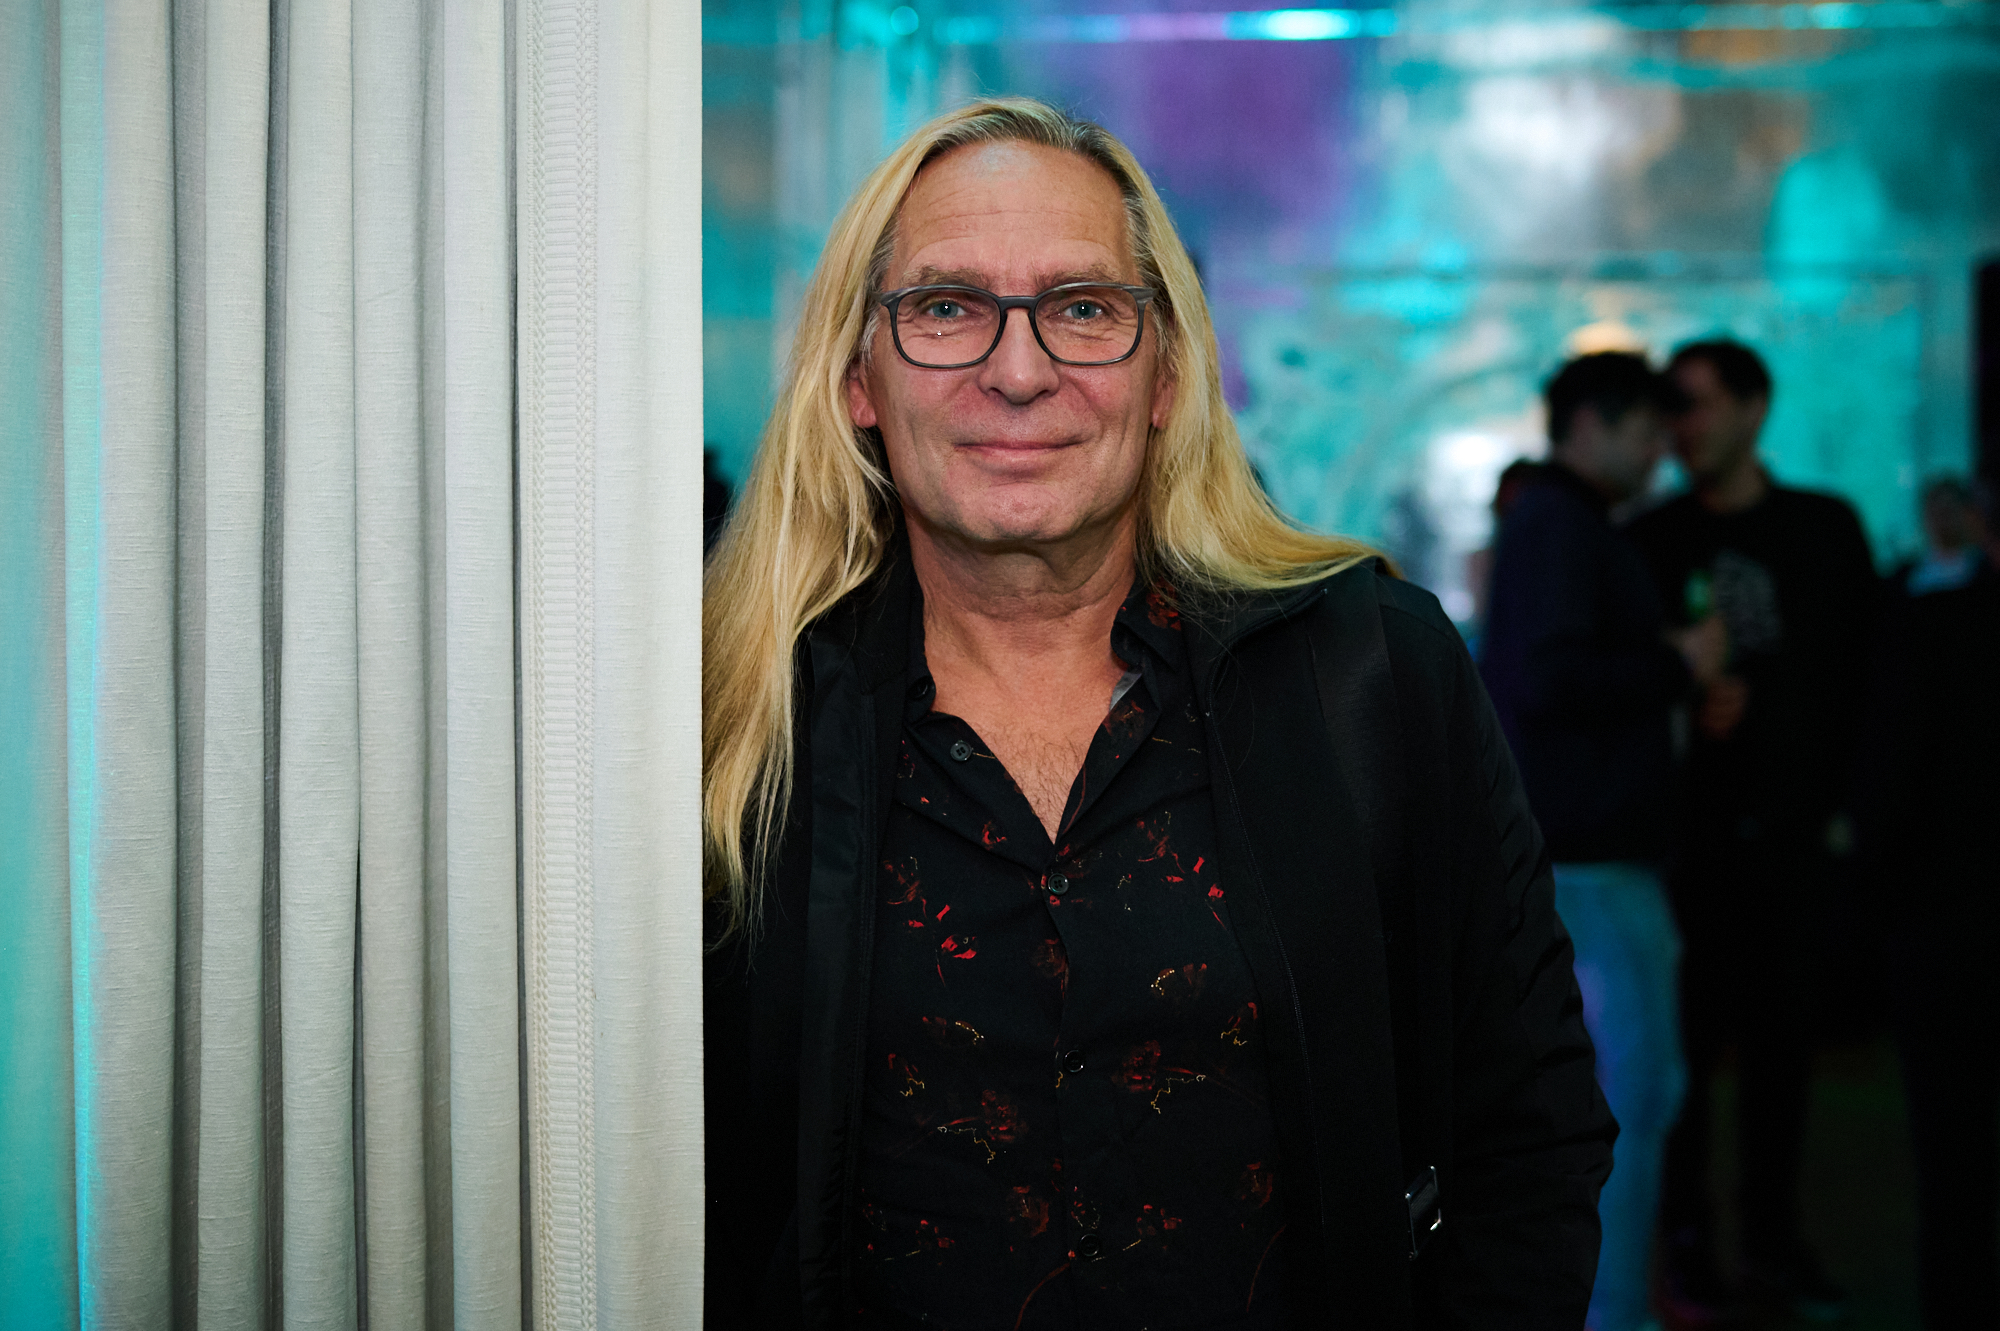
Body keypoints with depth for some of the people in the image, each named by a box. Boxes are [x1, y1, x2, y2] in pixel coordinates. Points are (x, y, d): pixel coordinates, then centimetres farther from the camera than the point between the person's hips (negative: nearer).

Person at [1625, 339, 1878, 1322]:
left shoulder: (1826, 529, 7)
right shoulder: (1648, 541, 4)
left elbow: (1864, 673, 9)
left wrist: (1843, 800, 3)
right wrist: (1682, 698, -15)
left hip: (1794, 831, 1)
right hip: (1689, 830, -1)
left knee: (1781, 1038, 6)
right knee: (1688, 1038, -1)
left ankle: (1773, 1242, 16)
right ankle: (1686, 1244, 9)